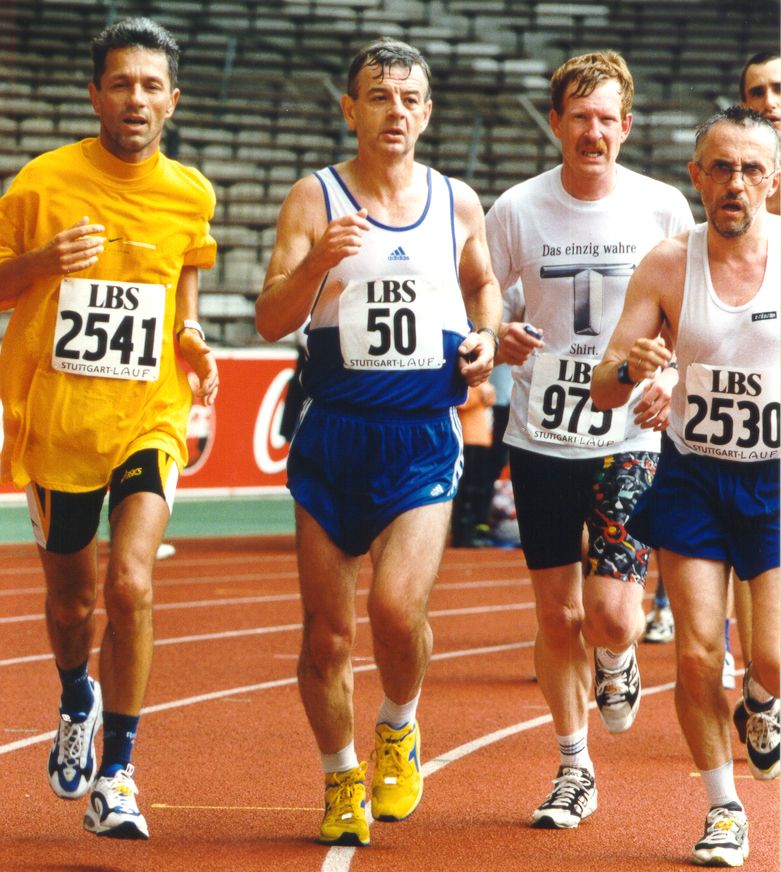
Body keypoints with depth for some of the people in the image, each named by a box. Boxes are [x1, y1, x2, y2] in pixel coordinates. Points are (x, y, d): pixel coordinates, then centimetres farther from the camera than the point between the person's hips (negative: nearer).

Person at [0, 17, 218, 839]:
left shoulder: (189, 195, 2)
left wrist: (190, 338, 1)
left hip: (147, 418, 0)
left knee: (130, 585, -20)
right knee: (70, 601, 13)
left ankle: (116, 775, -8)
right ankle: (77, 703, 48)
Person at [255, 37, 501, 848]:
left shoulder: (458, 203, 8)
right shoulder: (314, 198, 0)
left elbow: (482, 281, 28)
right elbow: (270, 320, -6)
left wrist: (486, 336, 7)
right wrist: (316, 262, -25)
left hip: (424, 437, 0)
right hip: (334, 434, 0)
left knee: (398, 604, -19)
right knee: (326, 629, 3)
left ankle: (398, 729, 10)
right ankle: (340, 779, 23)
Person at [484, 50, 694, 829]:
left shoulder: (662, 208, -3)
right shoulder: (518, 209, -2)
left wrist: (670, 375, -10)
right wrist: (497, 340, -14)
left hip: (627, 437, -1)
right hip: (541, 439, 1)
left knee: (610, 613, -12)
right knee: (557, 614, 6)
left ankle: (617, 662, 25)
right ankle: (574, 769, 23)